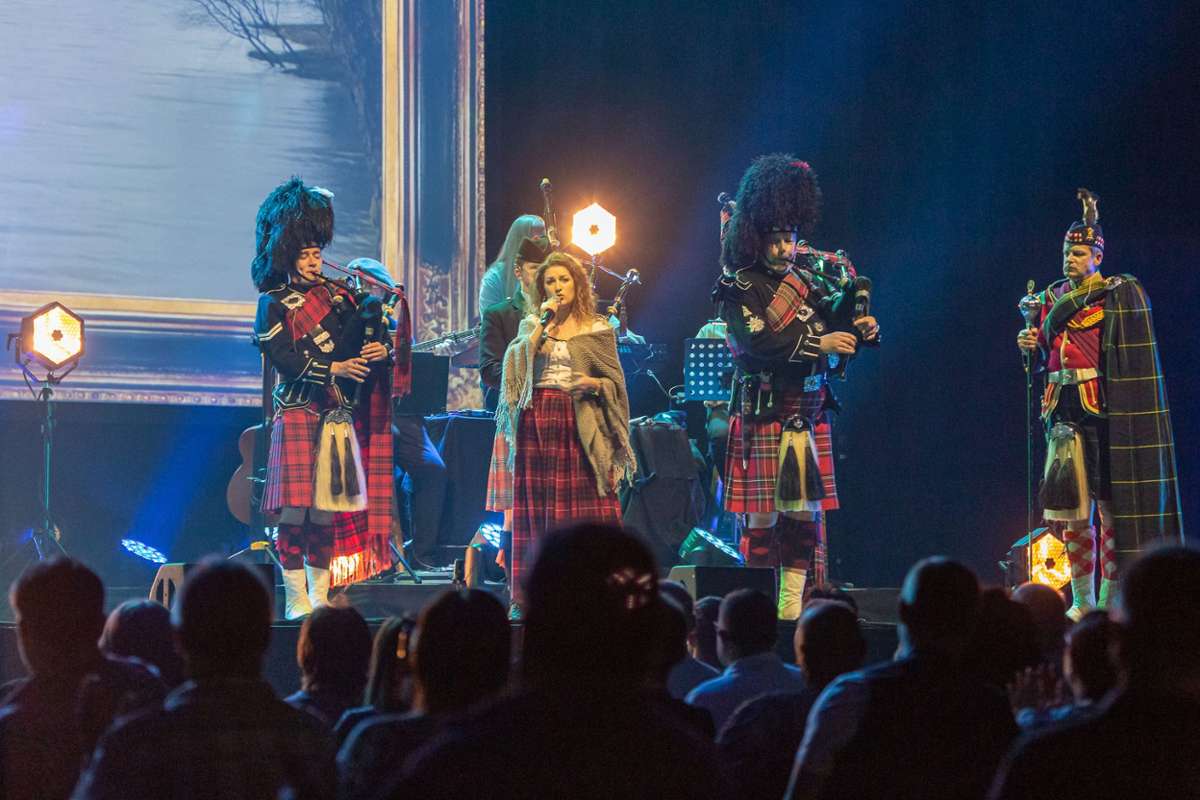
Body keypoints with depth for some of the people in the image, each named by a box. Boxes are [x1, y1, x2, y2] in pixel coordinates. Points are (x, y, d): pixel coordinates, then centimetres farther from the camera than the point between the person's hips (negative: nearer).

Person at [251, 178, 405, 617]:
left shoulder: (338, 293, 16)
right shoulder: (273, 303, 2)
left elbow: (377, 329, 16)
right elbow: (282, 358, -10)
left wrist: (382, 348, -8)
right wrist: (332, 369, -19)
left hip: (340, 414, 5)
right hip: (298, 413, -5)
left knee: (328, 509, 5)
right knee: (296, 508, -8)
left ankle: (320, 597, 9)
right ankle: (296, 602, -5)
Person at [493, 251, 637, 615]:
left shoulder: (598, 330, 7)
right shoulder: (531, 325, 14)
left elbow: (616, 382, 7)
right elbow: (515, 364, -2)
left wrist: (594, 384, -13)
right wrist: (542, 326, -6)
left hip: (580, 424, -2)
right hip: (537, 419, 2)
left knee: (585, 508, -8)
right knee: (537, 508, 0)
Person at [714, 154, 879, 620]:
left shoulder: (806, 281, 15)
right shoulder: (740, 288, -4)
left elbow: (832, 331, 18)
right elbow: (757, 343, -19)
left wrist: (858, 331, -4)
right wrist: (818, 343, -24)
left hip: (809, 416, 6)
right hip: (764, 417, -6)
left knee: (805, 512, 6)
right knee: (763, 513, -5)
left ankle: (792, 607, 11)